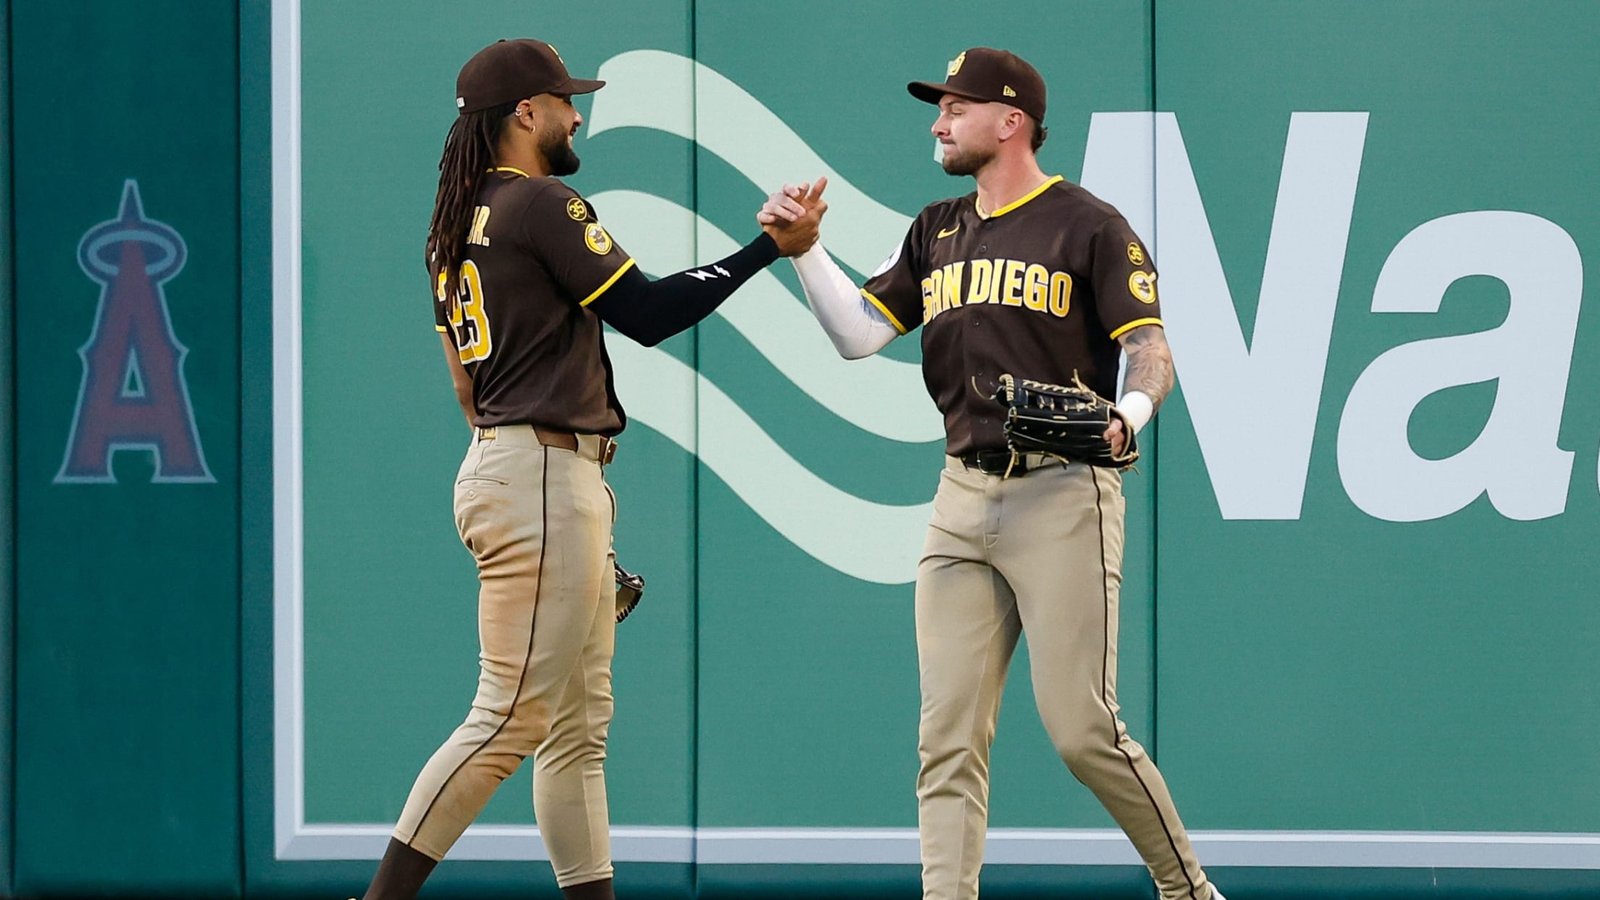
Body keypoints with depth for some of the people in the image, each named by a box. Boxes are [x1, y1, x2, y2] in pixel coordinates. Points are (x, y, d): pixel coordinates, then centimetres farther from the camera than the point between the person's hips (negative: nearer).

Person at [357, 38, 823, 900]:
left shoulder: (457, 225, 17)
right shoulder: (540, 204, -10)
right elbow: (647, 312, -14)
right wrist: (770, 247, -8)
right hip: (541, 479, -10)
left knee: (578, 728, 9)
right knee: (510, 718, -10)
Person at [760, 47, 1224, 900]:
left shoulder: (1089, 226, -2)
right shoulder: (937, 231, 17)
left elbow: (1150, 348, -8)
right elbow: (858, 334, 12)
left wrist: (1130, 410, -29)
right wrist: (804, 250, 0)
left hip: (1061, 494, -6)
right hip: (963, 497, 6)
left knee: (1080, 727, -10)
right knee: (948, 733, -1)